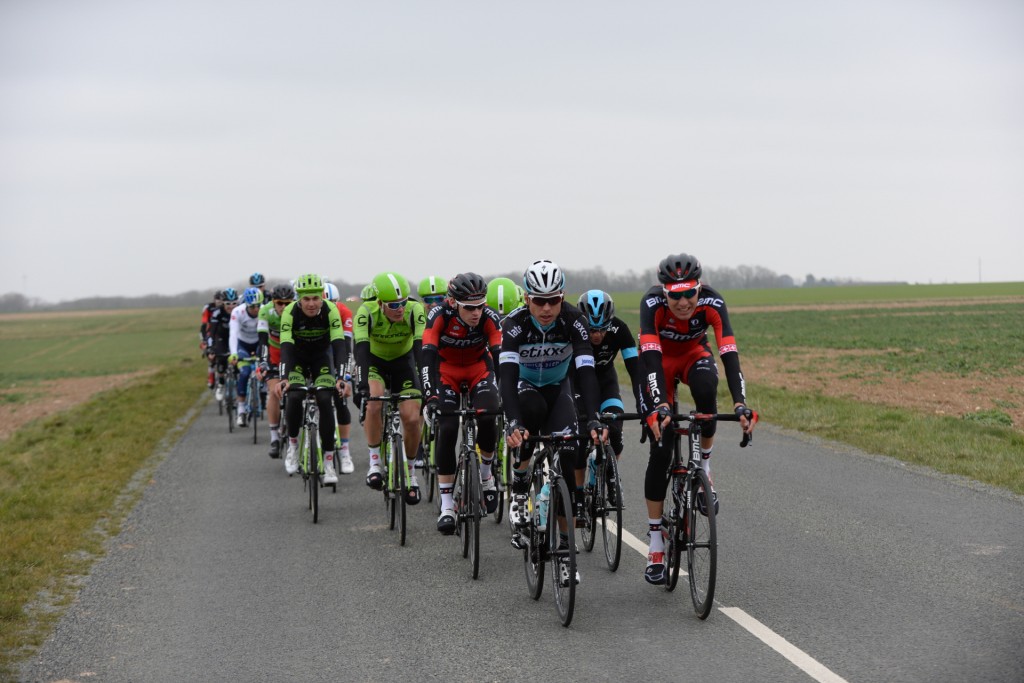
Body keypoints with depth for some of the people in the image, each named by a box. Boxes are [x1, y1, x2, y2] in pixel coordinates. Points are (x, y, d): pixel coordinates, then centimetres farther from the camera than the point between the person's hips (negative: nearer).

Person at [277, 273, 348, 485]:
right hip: (297, 356, 0)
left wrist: (340, 377, -44)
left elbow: (338, 344, -32)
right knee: (294, 396, -25)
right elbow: (286, 346, -34)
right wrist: (284, 378, -48)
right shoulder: (290, 312, -27)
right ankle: (293, 445, 1)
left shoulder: (330, 311, -27)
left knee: (325, 400, -18)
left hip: (322, 356, 0)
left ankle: (328, 463, -13)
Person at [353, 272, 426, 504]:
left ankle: (408, 470, 12)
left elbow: (421, 348, -37)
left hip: (403, 362, 1)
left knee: (412, 418, -12)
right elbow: (361, 349, -41)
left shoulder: (415, 311, -30)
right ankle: (375, 462, -14)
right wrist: (361, 385, -54)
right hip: (374, 362, -1)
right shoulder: (367, 312, -31)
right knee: (373, 404, -30)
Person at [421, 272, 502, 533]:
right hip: (446, 370, -1)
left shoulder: (489, 318, -27)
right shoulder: (439, 315, -29)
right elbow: (428, 356, -35)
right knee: (447, 430, -16)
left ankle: (486, 473, 5)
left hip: (478, 369, 1)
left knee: (488, 418, -25)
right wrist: (430, 396, -46)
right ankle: (447, 505, -9)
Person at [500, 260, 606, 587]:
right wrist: (513, 423, -56)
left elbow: (586, 371, -35)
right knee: (533, 408, -38)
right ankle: (519, 488, -17)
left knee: (567, 457, -18)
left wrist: (593, 420, -49)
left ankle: (565, 549, -10)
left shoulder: (573, 320, -27)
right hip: (522, 387, -1)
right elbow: (506, 374, -41)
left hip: (557, 388, 2)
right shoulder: (515, 323, -30)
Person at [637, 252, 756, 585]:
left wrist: (740, 404, -50)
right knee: (660, 452, -9)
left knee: (705, 387, -37)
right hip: (659, 361, -1)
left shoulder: (712, 303, -30)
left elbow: (729, 354, -37)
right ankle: (655, 549, 0)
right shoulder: (652, 304, -33)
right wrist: (660, 407, -53)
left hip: (694, 354, 1)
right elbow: (652, 358, -41)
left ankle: (704, 467, -12)